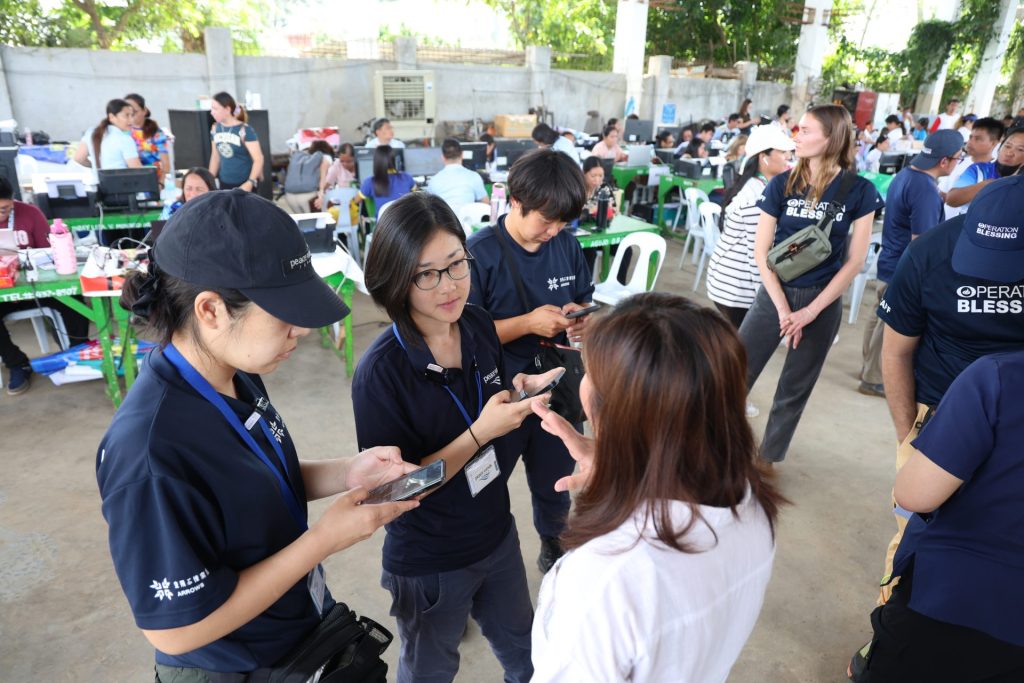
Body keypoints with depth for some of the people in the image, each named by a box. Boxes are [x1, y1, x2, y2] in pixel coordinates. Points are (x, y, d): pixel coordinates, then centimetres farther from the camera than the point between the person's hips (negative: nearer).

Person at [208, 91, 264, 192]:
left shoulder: (245, 130, -12)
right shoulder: (215, 129, 5)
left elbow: (258, 159, -17)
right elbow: (215, 157, 15)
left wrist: (250, 182, -28)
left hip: (244, 183, -5)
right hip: (224, 183, 5)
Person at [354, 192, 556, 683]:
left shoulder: (479, 325, -12)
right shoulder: (380, 372, -28)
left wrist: (521, 392, -16)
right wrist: (479, 434, -32)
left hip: (497, 533, 5)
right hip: (428, 564, -4)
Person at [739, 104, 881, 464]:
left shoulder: (859, 191, -5)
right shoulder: (782, 184, -3)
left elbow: (855, 260, -5)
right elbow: (761, 251, -4)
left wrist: (811, 311, -11)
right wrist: (783, 308, -11)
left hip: (823, 302, -1)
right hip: (775, 293, 1)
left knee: (794, 390, 11)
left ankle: (767, 461, 28)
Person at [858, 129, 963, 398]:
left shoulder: (905, 173, 3)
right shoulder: (926, 191, -27)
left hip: (889, 262, 9)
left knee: (880, 317, 20)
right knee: (891, 326, 5)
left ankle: (869, 367, 35)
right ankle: (873, 380, 19)